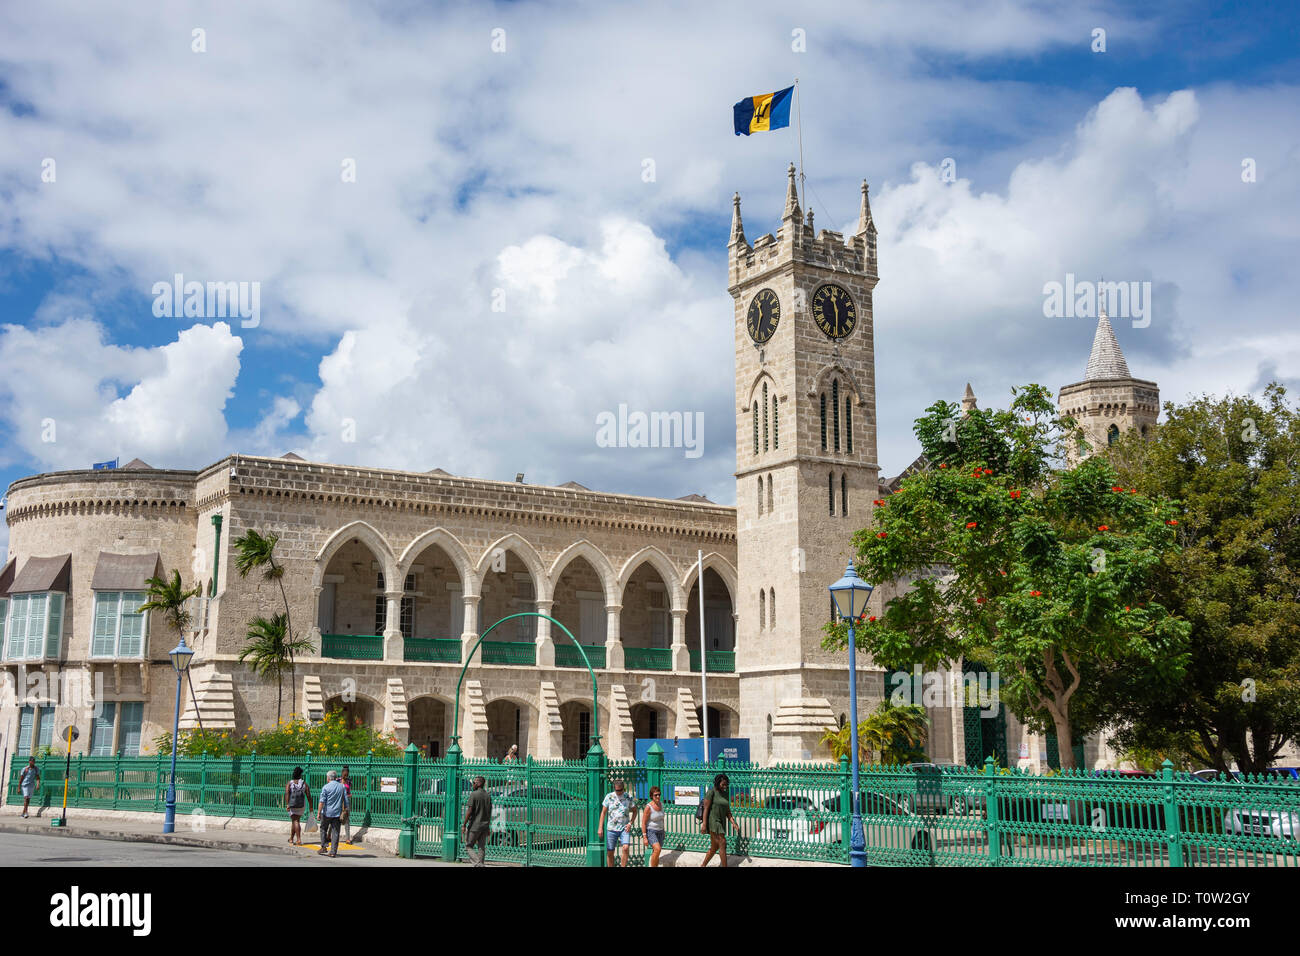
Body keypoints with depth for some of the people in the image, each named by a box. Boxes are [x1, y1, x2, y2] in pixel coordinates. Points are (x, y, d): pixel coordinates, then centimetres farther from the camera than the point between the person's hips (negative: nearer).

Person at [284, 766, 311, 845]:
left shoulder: (289, 784, -1)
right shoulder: (304, 783, 2)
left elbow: (287, 793, -17)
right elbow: (308, 795, -3)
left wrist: (287, 804, -24)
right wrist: (310, 806, 3)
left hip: (292, 805, -2)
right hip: (302, 805, 2)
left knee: (295, 821, -2)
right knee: (295, 821, 19)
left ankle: (298, 839, -14)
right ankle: (291, 838, 29)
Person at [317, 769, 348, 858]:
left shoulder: (326, 787, -6)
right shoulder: (342, 787, 6)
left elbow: (322, 801, -11)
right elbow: (345, 801, 6)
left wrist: (319, 813, -8)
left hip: (327, 812, -3)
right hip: (337, 813, 3)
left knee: (323, 829, 17)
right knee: (335, 832, 3)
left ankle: (323, 846, 12)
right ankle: (333, 851, 1)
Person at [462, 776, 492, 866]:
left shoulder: (474, 794, -10)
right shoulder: (488, 796, 11)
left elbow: (469, 811, -14)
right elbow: (490, 813, 13)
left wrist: (464, 825, -9)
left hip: (474, 825, -6)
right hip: (485, 826, 6)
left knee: (468, 846, 2)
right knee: (481, 848, 9)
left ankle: (478, 863, -15)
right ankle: (480, 865, 6)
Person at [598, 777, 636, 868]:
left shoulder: (628, 797, -1)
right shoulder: (609, 797, -1)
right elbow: (603, 812, 2)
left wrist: (630, 823, -3)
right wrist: (600, 827, -3)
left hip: (625, 828, -1)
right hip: (612, 829, 1)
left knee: (626, 848, -20)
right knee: (610, 852, 3)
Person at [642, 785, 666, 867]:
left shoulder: (661, 804, 1)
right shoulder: (648, 807, -19)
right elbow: (643, 823, -17)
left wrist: (663, 831, 19)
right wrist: (645, 838, -20)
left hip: (659, 832, 7)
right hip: (650, 832, -7)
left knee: (656, 855, 9)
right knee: (657, 849, -27)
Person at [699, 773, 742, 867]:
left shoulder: (725, 795, 13)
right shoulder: (711, 792, -10)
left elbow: (727, 811, 13)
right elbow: (706, 808, -13)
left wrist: (733, 823, 0)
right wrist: (704, 825, -19)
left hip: (721, 823, 8)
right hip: (712, 822, -8)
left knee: (714, 848, 13)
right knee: (723, 844, -14)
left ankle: (702, 866, 27)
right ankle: (725, 867, -13)